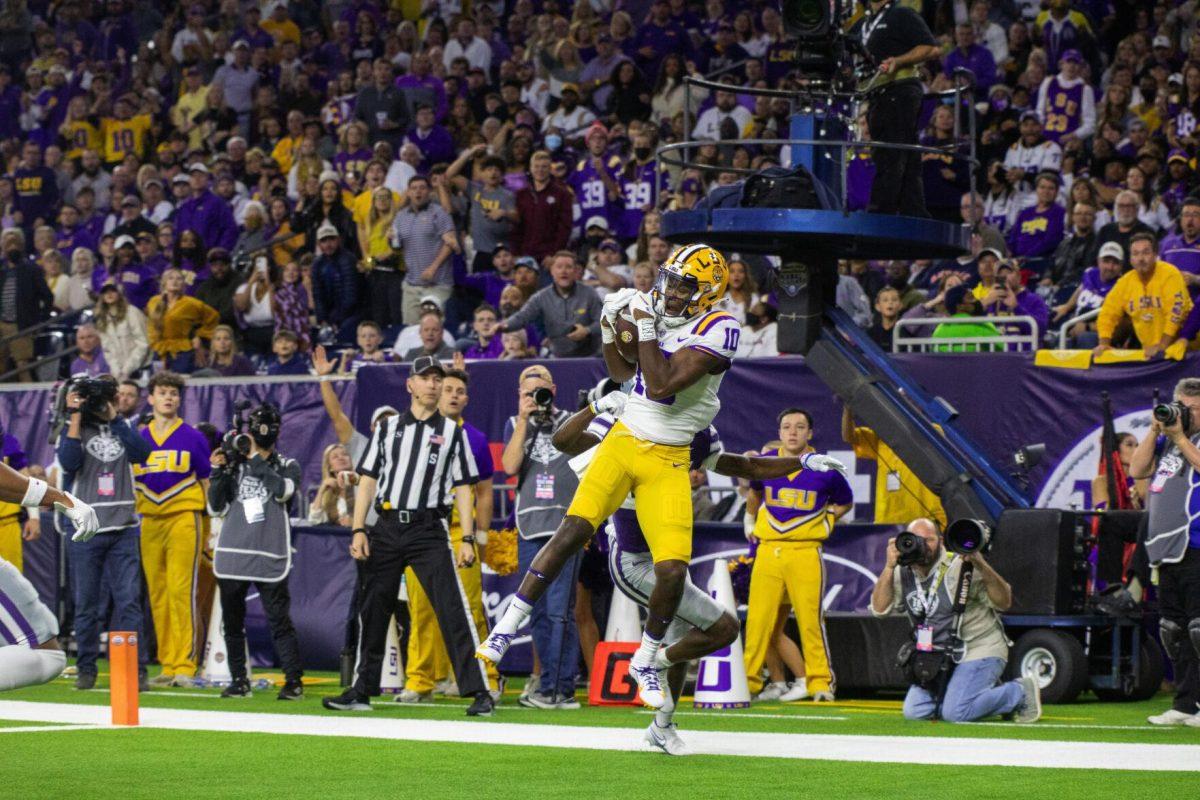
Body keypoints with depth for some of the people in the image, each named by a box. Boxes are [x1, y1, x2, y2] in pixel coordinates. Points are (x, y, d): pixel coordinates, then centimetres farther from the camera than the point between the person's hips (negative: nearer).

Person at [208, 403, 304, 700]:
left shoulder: (287, 465, 9)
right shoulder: (234, 464, 13)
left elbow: (282, 491, -13)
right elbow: (217, 507, 8)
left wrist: (257, 460, -9)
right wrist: (218, 471, -3)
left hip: (269, 557, -3)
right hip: (232, 553, 3)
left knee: (279, 619, -7)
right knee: (232, 620, 5)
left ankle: (294, 681, -5)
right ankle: (238, 680, 13)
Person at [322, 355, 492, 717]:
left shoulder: (452, 432, 9)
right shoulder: (389, 427, 13)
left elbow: (463, 488, 5)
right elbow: (367, 480, 10)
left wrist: (467, 539, -5)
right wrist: (359, 531, 0)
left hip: (429, 529, -3)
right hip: (386, 530, 3)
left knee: (452, 608, -13)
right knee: (372, 609, 7)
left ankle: (478, 691, -15)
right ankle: (362, 690, 17)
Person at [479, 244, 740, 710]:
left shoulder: (717, 329, -14)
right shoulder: (658, 309, 5)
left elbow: (660, 387, -22)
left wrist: (646, 329, -22)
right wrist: (610, 329, 4)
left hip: (667, 461, -3)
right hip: (622, 443, 3)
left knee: (673, 570, -10)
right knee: (572, 532, -12)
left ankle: (645, 661, 14)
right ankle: (504, 632, -8)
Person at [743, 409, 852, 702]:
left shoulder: (824, 468, -2)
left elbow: (844, 502, 16)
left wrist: (825, 521, 5)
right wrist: (751, 521, 27)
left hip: (805, 551, -3)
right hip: (768, 548, 3)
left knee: (810, 619, -6)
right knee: (758, 618, 1)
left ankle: (821, 682, 1)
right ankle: (748, 680, 10)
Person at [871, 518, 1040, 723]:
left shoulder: (960, 568, -19)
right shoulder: (903, 574, 0)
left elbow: (1003, 603, -23)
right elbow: (879, 608, -11)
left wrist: (982, 567, -37)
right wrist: (889, 567, -20)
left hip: (980, 652, -7)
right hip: (940, 658, 7)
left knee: (955, 713, -22)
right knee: (914, 712, 0)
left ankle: (1021, 691, 0)